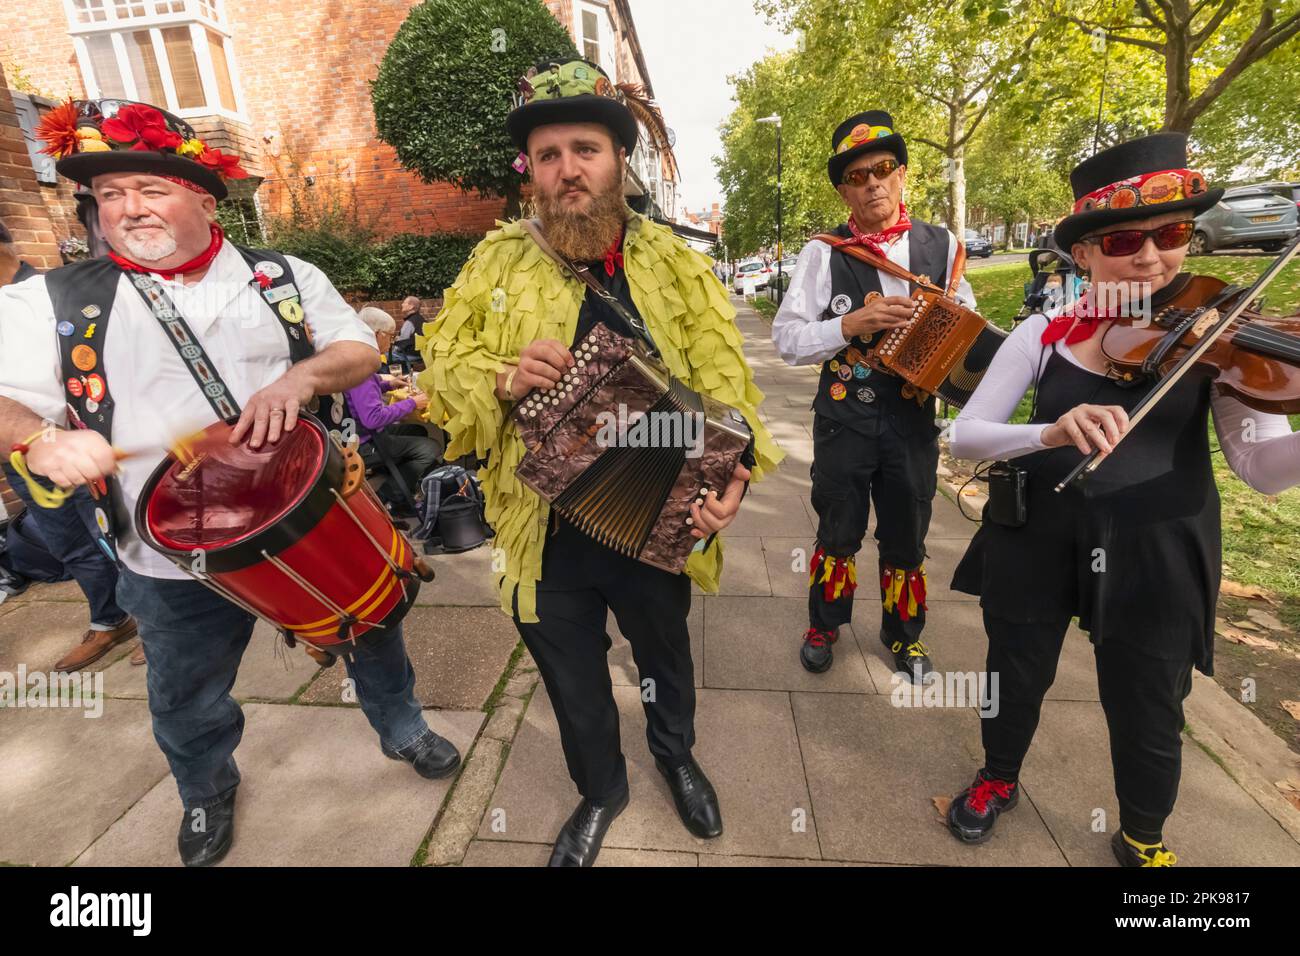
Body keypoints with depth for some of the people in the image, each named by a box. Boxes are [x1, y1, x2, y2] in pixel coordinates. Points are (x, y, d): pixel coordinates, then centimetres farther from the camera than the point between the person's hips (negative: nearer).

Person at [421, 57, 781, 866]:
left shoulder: (674, 261, -3)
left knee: (665, 657, 26)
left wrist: (732, 470, -28)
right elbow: (443, 364, 0)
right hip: (546, 535, 1)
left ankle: (676, 753, 59)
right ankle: (600, 789, 53)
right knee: (574, 685, 21)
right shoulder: (498, 260, -2)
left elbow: (721, 375, -9)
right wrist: (501, 378, -23)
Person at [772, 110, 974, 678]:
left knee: (907, 538, 16)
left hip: (913, 419, 3)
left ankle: (904, 634, 39)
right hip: (844, 420, -2)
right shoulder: (824, 254, -5)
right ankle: (824, 624, 37)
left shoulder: (942, 246, 4)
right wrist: (854, 323, -22)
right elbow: (786, 338, -10)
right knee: (838, 533, 12)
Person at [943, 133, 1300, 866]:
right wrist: (1052, 433, -32)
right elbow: (964, 435, -13)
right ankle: (999, 780, 48)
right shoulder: (1044, 334, -5)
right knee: (1016, 676, 18)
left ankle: (1144, 842, 45)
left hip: (1155, 551, 0)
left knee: (1147, 713, 15)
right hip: (1038, 536, 1)